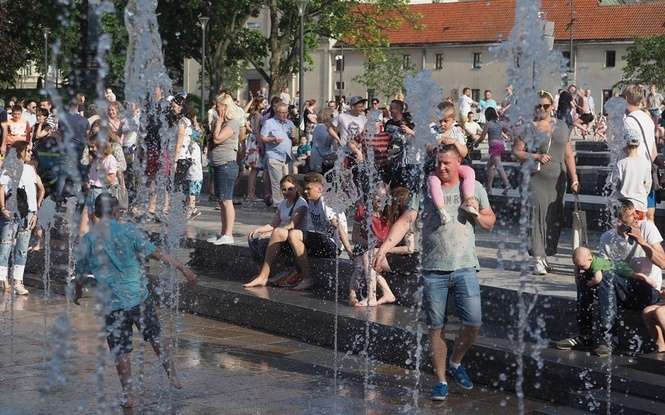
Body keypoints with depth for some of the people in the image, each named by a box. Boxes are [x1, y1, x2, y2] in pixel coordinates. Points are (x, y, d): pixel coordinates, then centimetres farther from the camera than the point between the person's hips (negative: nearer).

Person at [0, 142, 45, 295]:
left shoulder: (30, 169, 14)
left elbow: (41, 188, 23)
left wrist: (36, 209, 17)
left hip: (27, 214, 6)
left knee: (22, 249, 3)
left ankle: (17, 282, 5)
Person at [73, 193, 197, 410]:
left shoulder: (87, 241, -1)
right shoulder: (128, 230, -5)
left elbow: (80, 274, 9)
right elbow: (157, 253, -7)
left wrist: (78, 293, 29)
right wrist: (183, 268, -2)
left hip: (112, 303, 0)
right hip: (139, 297, 0)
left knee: (121, 351, 8)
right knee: (156, 338, 18)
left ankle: (128, 395, 10)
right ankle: (173, 377, 26)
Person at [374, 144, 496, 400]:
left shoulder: (473, 188, 9)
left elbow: (490, 223, 15)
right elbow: (406, 221, -4)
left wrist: (476, 215, -8)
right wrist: (385, 247, -17)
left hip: (464, 267, 0)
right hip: (433, 270, 0)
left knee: (474, 324, -5)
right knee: (436, 328, 3)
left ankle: (455, 363, 22)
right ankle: (441, 381, 15)